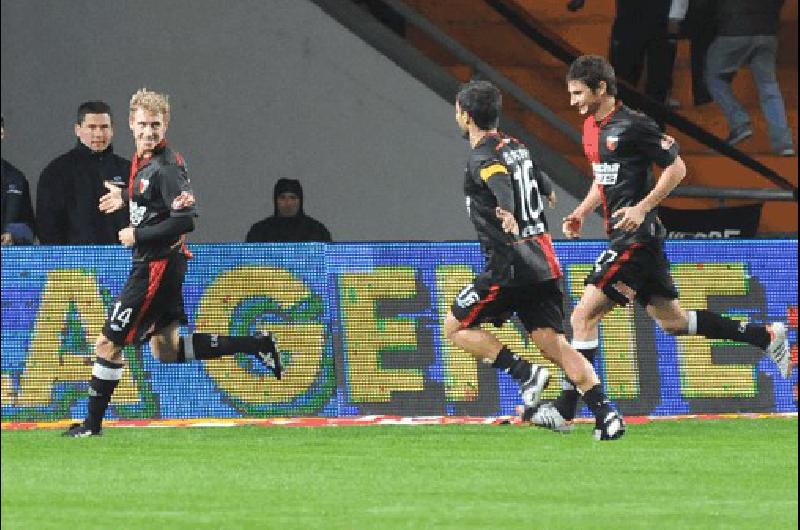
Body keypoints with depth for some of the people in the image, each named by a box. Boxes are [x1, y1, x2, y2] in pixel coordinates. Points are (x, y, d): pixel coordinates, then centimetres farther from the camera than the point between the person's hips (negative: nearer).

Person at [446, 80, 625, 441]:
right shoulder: (516, 147, 17)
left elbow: (501, 183, -33)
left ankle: (525, 374, -6)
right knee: (555, 345, 0)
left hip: (509, 268, -8)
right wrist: (548, 191, 63)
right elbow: (541, 182, 38)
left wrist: (508, 212, -55)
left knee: (455, 327, 8)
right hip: (544, 263, 8)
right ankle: (605, 414, -17)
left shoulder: (482, 158, -9)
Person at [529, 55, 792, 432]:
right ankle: (767, 336, 23)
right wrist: (581, 213, 12)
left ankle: (564, 410, -11)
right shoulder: (592, 127, 13)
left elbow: (676, 168, -11)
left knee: (584, 315, -13)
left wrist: (642, 207, -19)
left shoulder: (633, 126, -14)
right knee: (671, 320, 14)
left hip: (636, 237, -10)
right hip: (622, 236, 10)